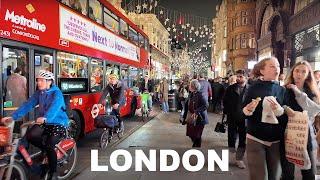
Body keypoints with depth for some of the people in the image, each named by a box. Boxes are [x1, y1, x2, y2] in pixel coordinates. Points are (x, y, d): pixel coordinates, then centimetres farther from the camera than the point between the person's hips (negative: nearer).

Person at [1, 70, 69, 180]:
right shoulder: (38, 93, 5)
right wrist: (13, 117, -14)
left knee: (49, 146, -20)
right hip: (44, 123, 6)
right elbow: (27, 105, -2)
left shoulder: (56, 93, -15)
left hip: (58, 123, -6)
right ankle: (47, 151, 10)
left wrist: (45, 118, -52)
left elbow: (54, 107, -33)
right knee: (30, 136, -20)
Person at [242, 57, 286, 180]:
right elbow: (241, 113, -4)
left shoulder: (282, 90, 3)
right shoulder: (253, 88, -5)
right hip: (255, 139, -3)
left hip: (276, 141, 3)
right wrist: (247, 110, -25)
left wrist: (280, 111, -16)